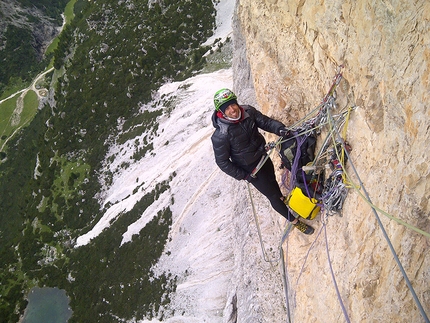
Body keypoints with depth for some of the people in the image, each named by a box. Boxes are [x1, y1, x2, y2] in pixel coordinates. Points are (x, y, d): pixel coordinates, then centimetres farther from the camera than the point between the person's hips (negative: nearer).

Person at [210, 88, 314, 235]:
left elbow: (265, 121, -10)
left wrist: (280, 129, -31)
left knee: (272, 181, 32)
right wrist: (243, 176, -16)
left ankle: (282, 198, 65)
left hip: (263, 155, 5)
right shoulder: (220, 136, -33)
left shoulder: (248, 112, -19)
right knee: (272, 195, 8)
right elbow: (222, 162, -22)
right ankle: (295, 221, 29)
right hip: (250, 169, -5)